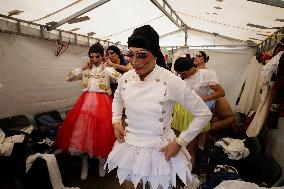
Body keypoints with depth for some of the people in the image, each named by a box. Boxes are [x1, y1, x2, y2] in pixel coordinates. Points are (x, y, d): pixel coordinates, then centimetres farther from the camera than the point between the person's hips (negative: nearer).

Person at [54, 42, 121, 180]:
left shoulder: (107, 69, 2)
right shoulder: (85, 70, 13)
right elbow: (68, 78, 15)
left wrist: (105, 66, -8)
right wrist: (82, 68, 5)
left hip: (102, 103, -3)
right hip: (85, 102, 4)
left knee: (101, 132, -4)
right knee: (83, 131, 3)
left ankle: (102, 164, 21)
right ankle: (85, 165, 23)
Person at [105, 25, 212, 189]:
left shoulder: (171, 81, -21)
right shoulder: (126, 78, -6)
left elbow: (204, 114, -13)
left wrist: (179, 142, -12)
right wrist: (116, 122, 3)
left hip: (161, 151, -4)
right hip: (129, 147, 4)